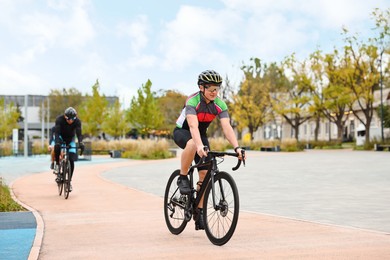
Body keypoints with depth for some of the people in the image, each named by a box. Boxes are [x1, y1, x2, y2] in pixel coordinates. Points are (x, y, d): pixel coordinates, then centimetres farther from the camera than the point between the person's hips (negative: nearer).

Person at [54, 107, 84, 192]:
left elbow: (79, 133, -34)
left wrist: (80, 143, -54)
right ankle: (57, 163, -13)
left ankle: (69, 181, 1)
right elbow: (57, 132, -37)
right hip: (61, 137, -1)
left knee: (71, 161, -10)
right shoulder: (59, 119, -29)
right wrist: (57, 143, -55)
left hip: (70, 139, 1)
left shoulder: (77, 121, -26)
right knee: (57, 147, -37)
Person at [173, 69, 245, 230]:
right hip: (182, 132, -4)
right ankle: (182, 178, -19)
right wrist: (200, 146, -59)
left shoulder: (220, 105, -16)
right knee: (192, 145, -41)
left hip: (201, 134, 5)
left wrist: (236, 147, -41)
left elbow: (227, 127, -26)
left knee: (205, 173, -7)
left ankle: (199, 212, 6)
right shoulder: (192, 101, -29)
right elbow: (193, 126, -43)